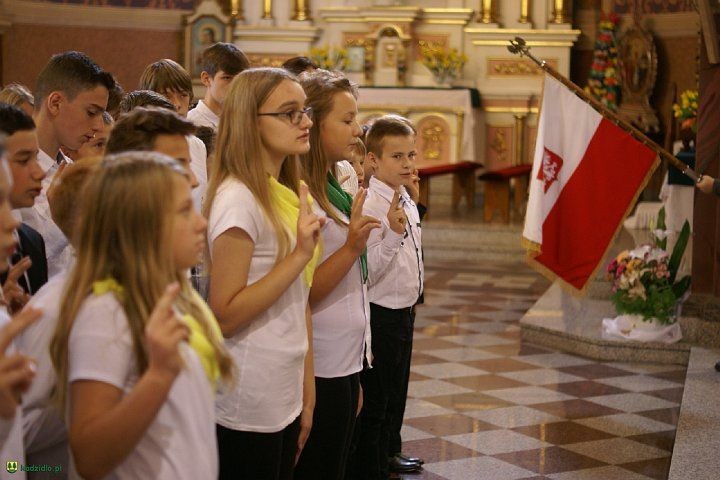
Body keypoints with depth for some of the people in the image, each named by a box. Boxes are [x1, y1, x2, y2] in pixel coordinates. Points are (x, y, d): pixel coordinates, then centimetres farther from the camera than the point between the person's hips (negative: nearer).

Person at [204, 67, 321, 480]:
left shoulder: (289, 195, 9)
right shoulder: (238, 198, -17)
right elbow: (223, 316, -21)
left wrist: (307, 393, 12)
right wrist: (300, 255, -23)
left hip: (287, 398, 8)